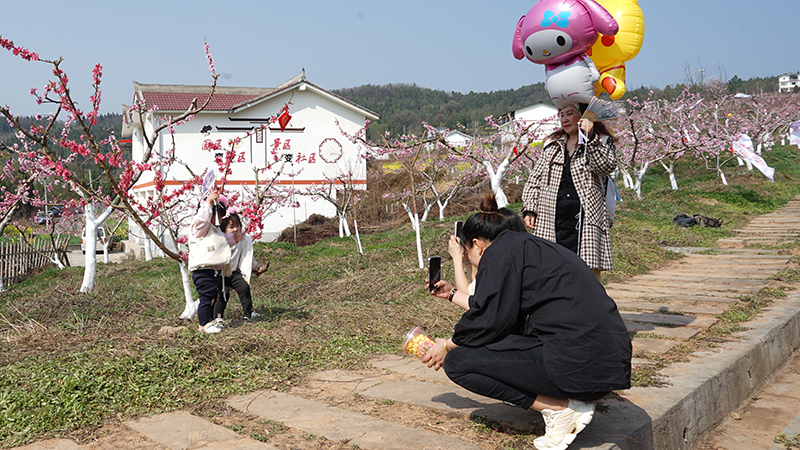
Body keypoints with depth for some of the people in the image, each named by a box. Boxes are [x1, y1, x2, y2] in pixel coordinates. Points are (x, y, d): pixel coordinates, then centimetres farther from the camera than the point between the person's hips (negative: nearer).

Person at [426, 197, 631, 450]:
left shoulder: (500, 252, -4)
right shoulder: (532, 247, 23)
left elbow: (488, 322, -8)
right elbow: (498, 308, 30)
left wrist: (448, 346, 9)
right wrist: (453, 294, 41)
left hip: (578, 366, -9)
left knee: (457, 362, -4)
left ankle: (560, 408, -6)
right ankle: (574, 401, 11)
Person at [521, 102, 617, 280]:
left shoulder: (602, 142, 10)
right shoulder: (552, 144, 19)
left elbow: (607, 167, -10)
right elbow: (535, 178, 19)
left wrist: (590, 138, -16)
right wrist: (529, 209, 9)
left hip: (585, 219, -3)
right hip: (551, 219, 3)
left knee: (590, 270, -8)